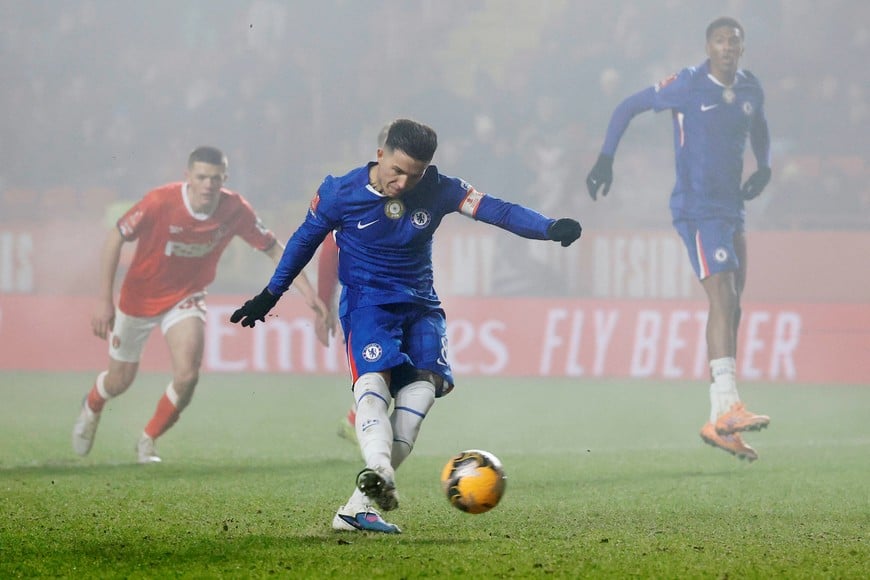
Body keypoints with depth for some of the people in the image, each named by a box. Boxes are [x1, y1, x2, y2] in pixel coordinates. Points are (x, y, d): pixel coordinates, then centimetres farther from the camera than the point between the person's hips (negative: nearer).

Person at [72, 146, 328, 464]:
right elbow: (115, 239, -20)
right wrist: (104, 301, -23)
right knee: (120, 380, 12)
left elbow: (273, 247, -7)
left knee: (187, 376, -19)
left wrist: (307, 290, -14)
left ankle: (148, 441, 7)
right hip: (140, 296, -2)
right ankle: (91, 407, 50)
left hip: (186, 297, 2)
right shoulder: (160, 202, -29)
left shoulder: (235, 210, -20)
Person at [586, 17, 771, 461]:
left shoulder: (750, 90, 10)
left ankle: (718, 424, 14)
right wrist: (606, 158, -6)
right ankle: (728, 409, -30)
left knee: (730, 311, 8)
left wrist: (764, 168, 11)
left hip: (732, 209, 8)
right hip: (697, 210, -8)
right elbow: (629, 107, 1)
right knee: (722, 298, -22)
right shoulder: (688, 87, -8)